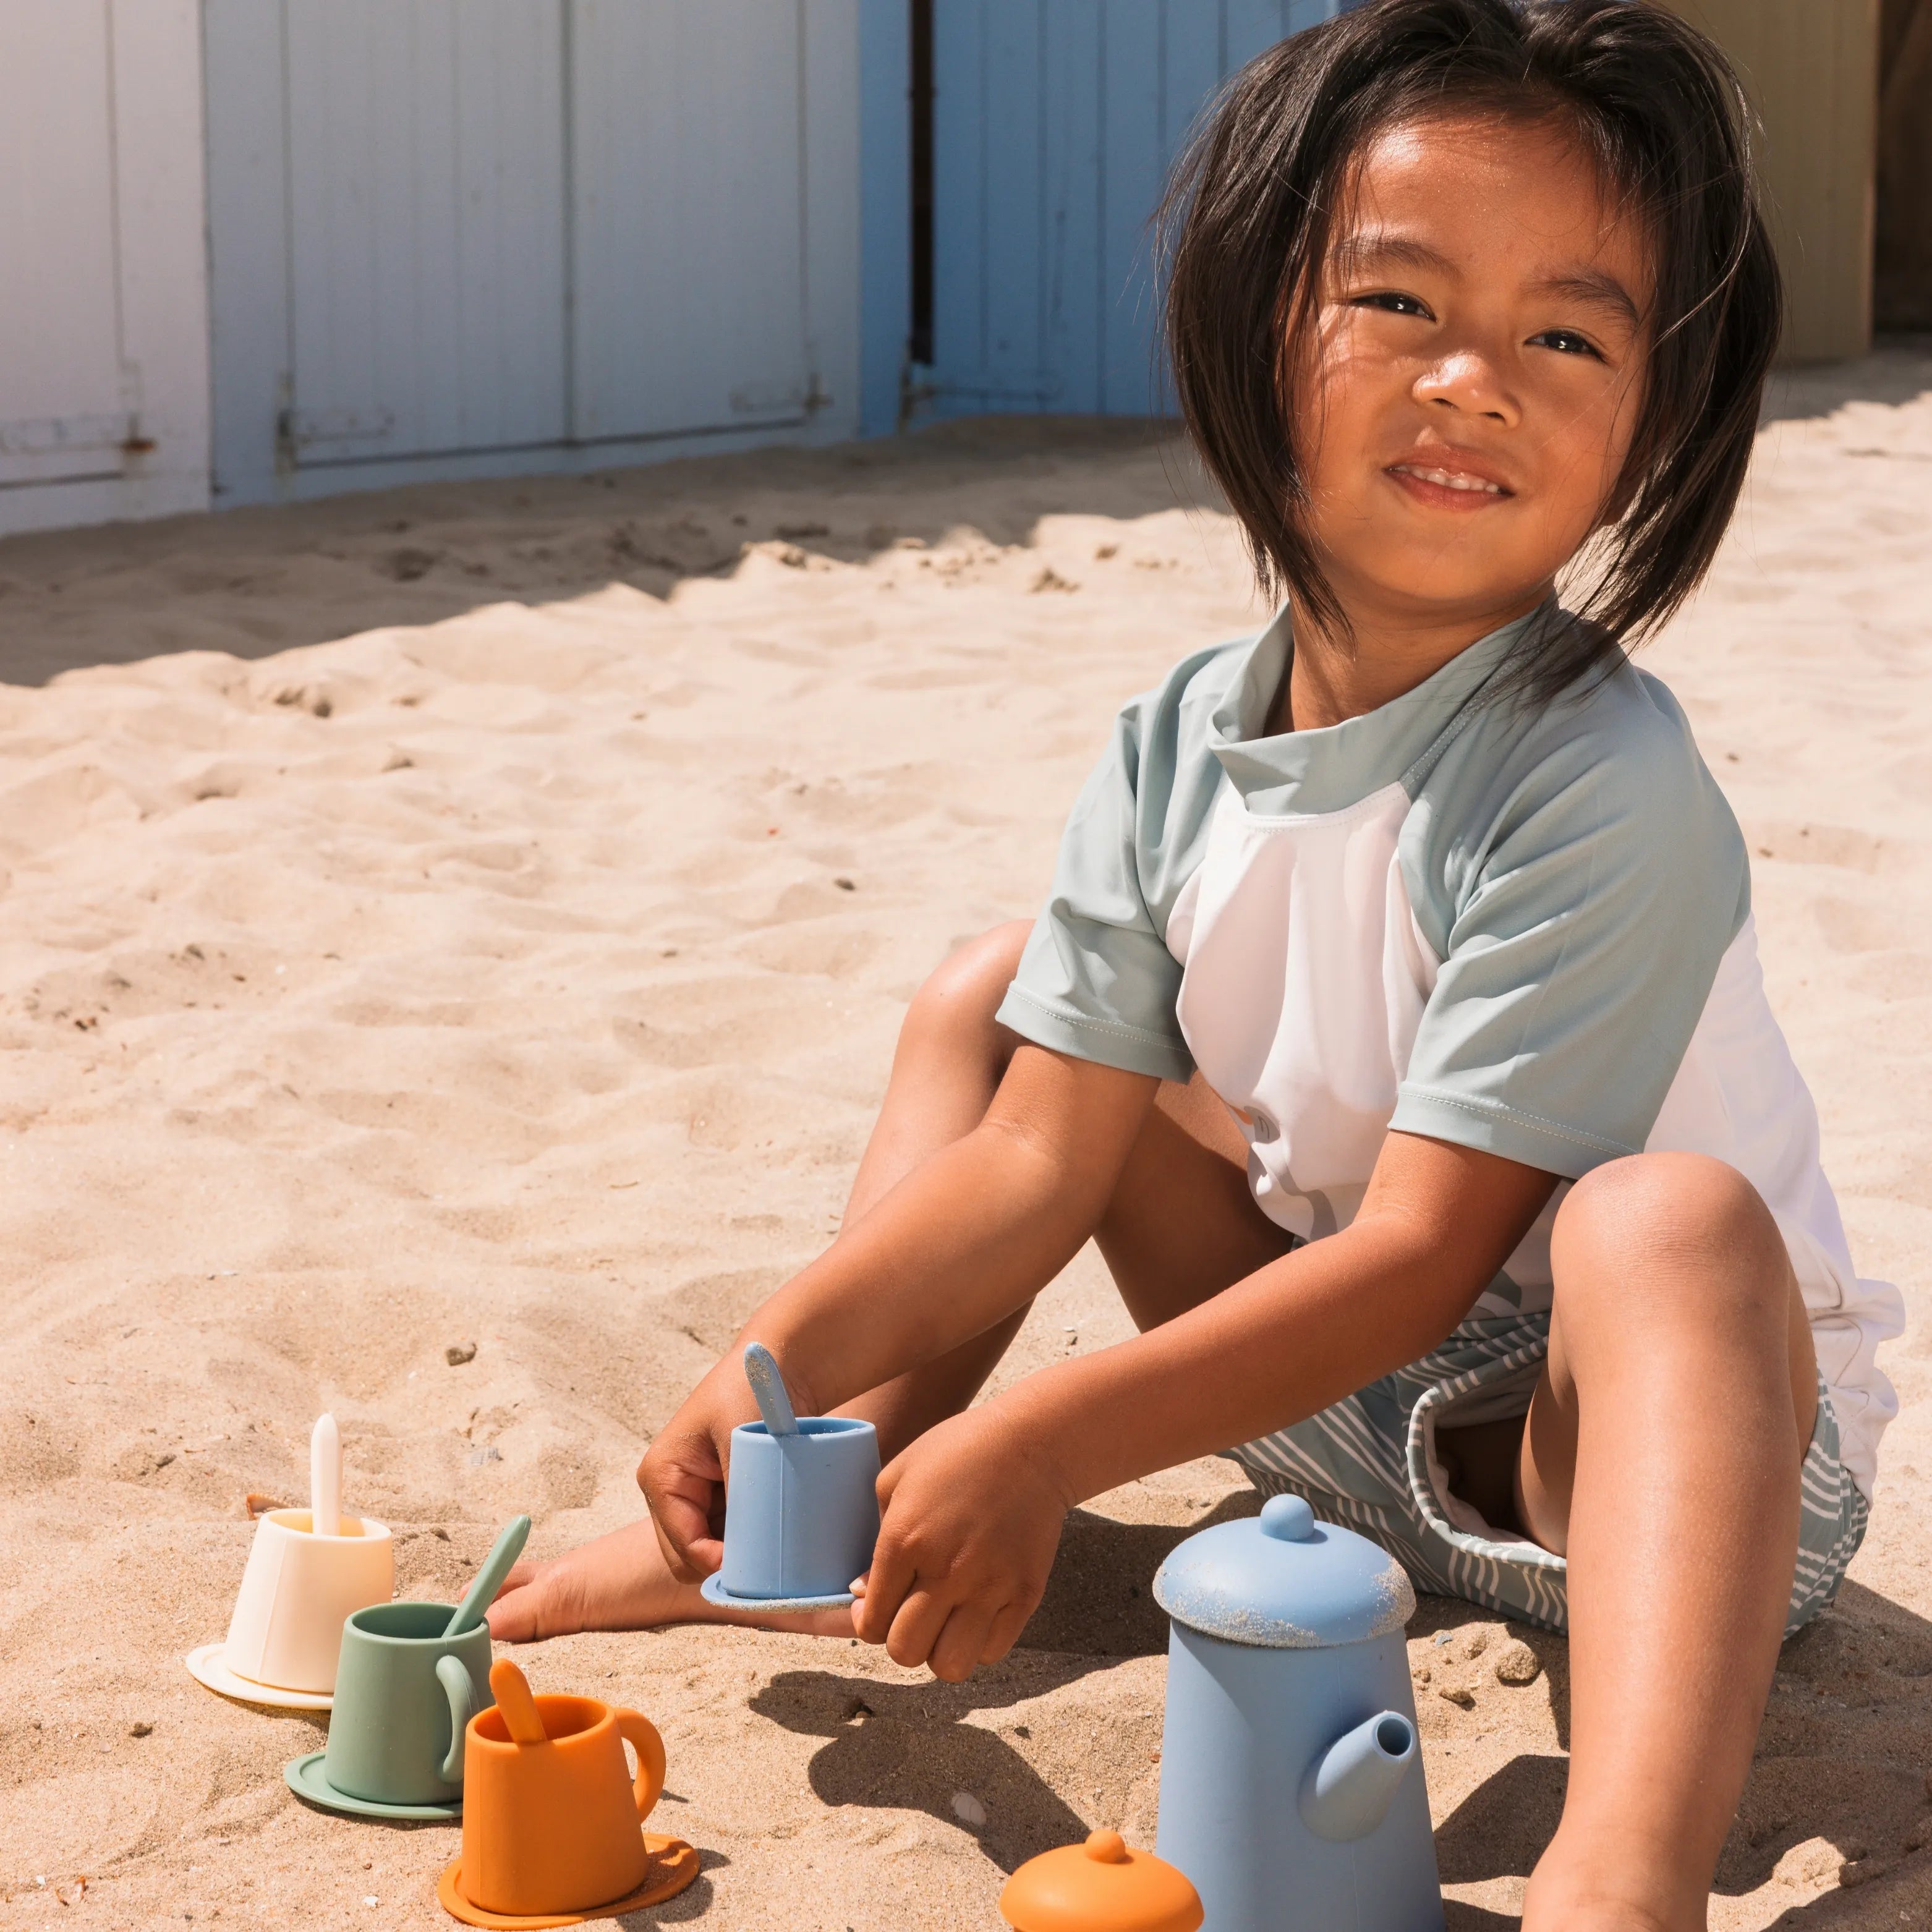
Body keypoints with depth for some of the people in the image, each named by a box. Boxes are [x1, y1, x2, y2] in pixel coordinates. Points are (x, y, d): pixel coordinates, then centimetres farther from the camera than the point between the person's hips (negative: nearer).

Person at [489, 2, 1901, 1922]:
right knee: (992, 991, 6)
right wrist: (783, 1365, -18)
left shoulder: (1600, 781, -26)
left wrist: (1042, 1441, -31)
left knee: (1666, 1217, -41)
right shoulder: (1178, 753, -5)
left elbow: (1420, 1250, -27)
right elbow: (1040, 1158, -3)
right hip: (1339, 1385, 7)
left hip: (1634, 1417, -7)